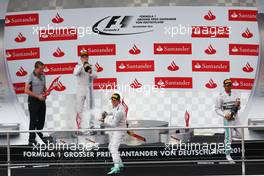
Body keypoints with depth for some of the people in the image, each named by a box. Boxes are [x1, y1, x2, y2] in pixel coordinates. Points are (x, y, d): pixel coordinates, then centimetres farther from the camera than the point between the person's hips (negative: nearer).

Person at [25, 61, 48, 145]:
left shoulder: (43, 76, 6)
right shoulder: (31, 77, -14)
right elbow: (26, 90, -17)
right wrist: (38, 96, -18)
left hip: (41, 100, 6)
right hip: (33, 100, -6)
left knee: (41, 119, 15)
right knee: (33, 120, -1)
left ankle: (39, 131, 38)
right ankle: (32, 138, 7)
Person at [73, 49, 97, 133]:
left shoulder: (91, 67, 3)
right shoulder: (78, 66, 3)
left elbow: (95, 76, -11)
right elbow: (75, 73, -18)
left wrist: (90, 72, -33)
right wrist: (82, 65, -25)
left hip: (89, 89, 0)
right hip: (80, 89, 0)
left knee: (90, 107, 0)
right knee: (79, 108, 4)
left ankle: (91, 125, 3)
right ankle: (79, 125, 11)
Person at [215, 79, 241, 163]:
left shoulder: (235, 95, 7)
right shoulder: (221, 96, -6)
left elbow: (239, 108, 13)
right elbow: (217, 109, -4)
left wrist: (237, 105, -10)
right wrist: (225, 115, -17)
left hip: (235, 118, 5)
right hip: (227, 119, -5)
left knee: (240, 135, 4)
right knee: (228, 138, -2)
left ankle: (227, 134, 30)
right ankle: (228, 155, 11)